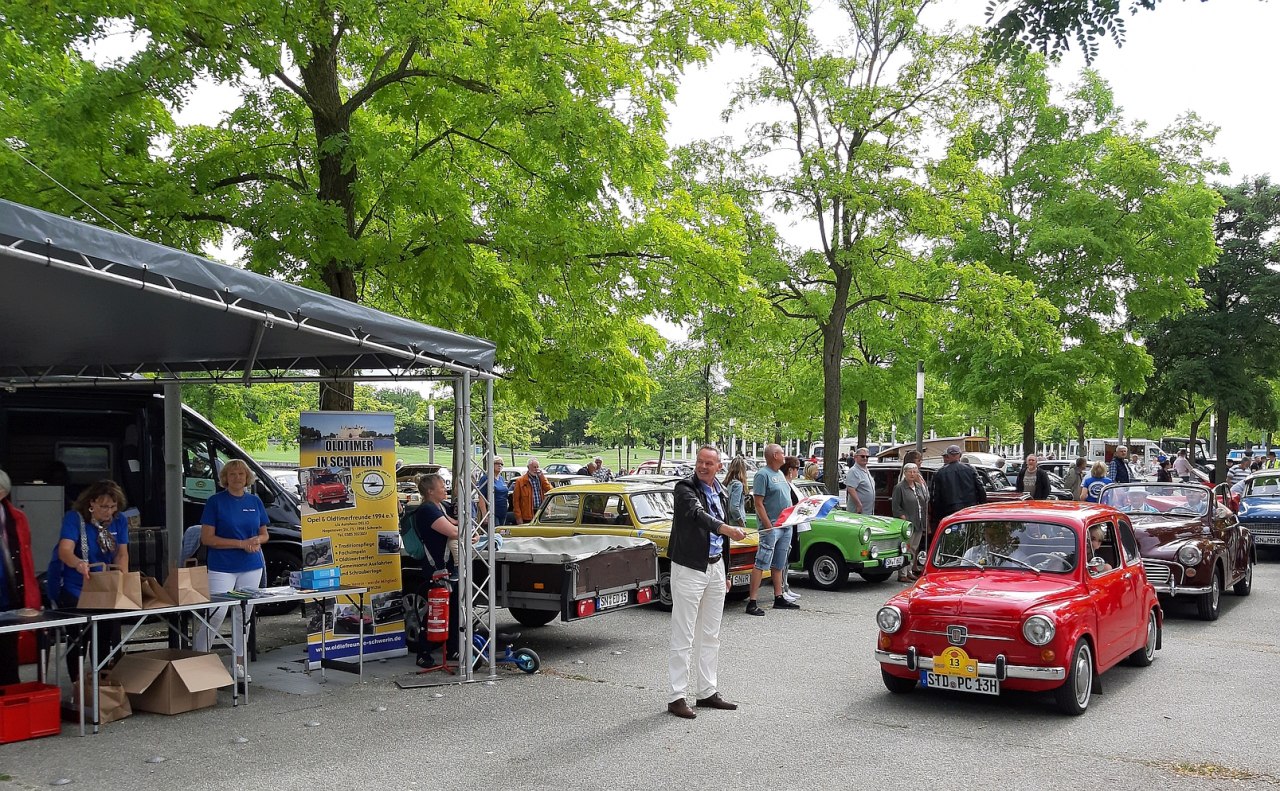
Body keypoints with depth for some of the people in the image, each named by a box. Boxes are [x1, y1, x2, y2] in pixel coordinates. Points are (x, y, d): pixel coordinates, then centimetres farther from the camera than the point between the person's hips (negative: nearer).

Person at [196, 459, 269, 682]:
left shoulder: (255, 502, 9)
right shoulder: (215, 501, -4)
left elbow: (264, 534, 17)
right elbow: (207, 538, -8)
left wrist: (257, 540, -8)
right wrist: (241, 543, -15)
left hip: (252, 567, 4)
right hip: (222, 568, -4)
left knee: (245, 616, 9)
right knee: (216, 615, -12)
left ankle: (239, 664, 19)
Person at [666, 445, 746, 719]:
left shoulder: (721, 493, 11)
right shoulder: (685, 488, -11)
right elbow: (697, 514, -32)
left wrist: (725, 573, 20)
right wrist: (726, 528, -48)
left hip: (715, 567, 7)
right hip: (689, 568, -7)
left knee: (710, 635, 13)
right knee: (683, 637, -4)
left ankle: (707, 692, 23)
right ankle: (677, 697, 2)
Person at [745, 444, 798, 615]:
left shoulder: (780, 474, 16)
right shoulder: (762, 475, -11)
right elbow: (758, 503, -16)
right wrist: (769, 526, -20)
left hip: (786, 526, 9)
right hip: (771, 527, -9)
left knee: (779, 565, 14)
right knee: (761, 564, -10)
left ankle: (779, 598, 22)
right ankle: (752, 602, -10)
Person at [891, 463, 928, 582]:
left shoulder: (919, 487, 16)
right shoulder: (899, 488, -6)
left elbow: (925, 501, 22)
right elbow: (895, 506, -10)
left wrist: (925, 517, 11)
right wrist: (903, 518, -18)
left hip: (919, 524, 7)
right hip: (907, 524, -7)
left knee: (914, 549, 12)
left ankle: (909, 572, 21)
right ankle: (902, 574, -6)